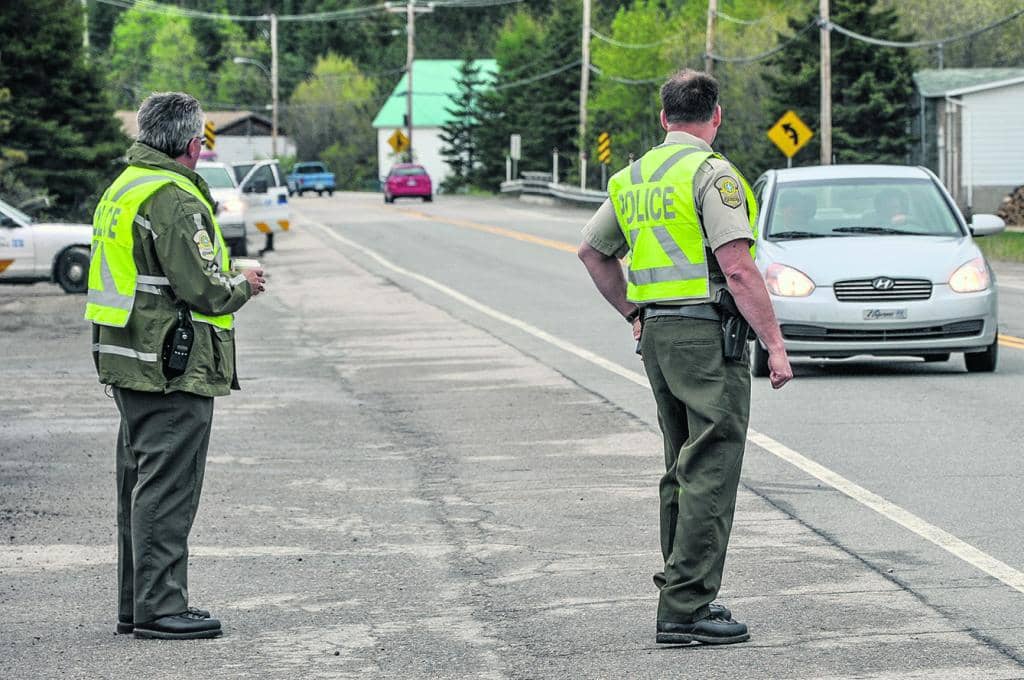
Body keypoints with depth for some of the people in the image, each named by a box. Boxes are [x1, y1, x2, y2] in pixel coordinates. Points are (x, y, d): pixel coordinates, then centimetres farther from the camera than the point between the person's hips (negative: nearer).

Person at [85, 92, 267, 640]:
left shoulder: (122, 188, 15)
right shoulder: (174, 199, -17)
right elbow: (202, 288, -22)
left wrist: (226, 281, 17)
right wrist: (242, 286, -1)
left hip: (127, 363, 10)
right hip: (173, 368, -10)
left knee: (140, 484, 15)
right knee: (167, 490, -6)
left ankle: (135, 604, 21)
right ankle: (159, 607, -4)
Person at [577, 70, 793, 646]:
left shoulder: (633, 178, 13)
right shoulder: (712, 174, -12)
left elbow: (593, 251, 25)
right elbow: (738, 268, -19)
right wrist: (775, 345, -17)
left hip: (657, 334, 8)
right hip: (708, 333, -8)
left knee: (683, 468, 17)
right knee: (710, 474, -7)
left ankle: (686, 594, 21)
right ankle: (686, 609, -11)